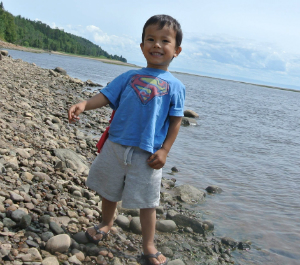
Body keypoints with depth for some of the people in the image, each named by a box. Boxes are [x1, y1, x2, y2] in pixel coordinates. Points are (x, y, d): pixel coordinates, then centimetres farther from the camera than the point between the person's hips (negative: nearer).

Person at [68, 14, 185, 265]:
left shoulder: (175, 86, 0)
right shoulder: (129, 77, 6)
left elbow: (175, 121, -1)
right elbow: (106, 96, 1)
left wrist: (164, 151, -9)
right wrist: (84, 105, -18)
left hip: (147, 153, -3)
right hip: (116, 144, 3)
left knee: (147, 201, 6)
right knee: (109, 190, 20)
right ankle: (106, 223, 46)